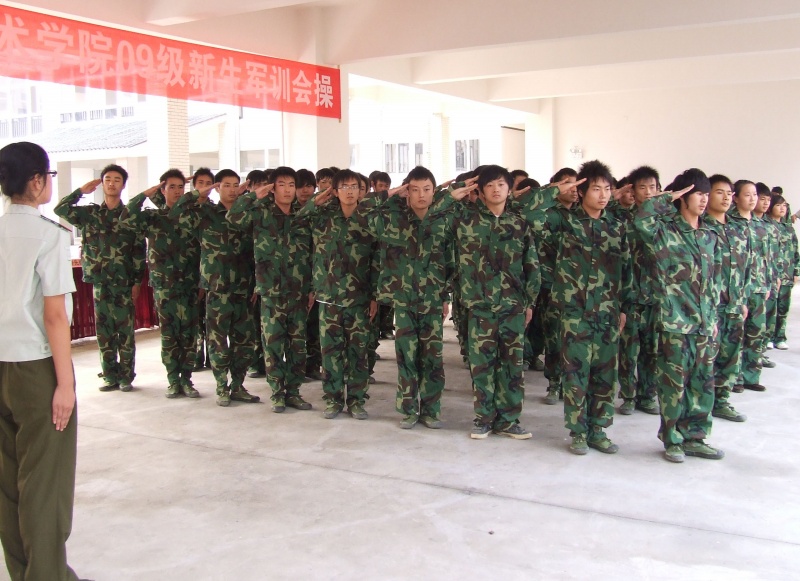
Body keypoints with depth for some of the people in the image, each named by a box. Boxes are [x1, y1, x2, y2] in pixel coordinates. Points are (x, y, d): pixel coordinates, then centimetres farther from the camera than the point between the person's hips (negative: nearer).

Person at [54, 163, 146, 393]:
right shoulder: (89, 213, 9)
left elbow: (139, 251, 0)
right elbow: (60, 209, 0)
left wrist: (137, 281, -5)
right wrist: (81, 191, 1)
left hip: (124, 281, -2)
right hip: (99, 281, 3)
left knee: (125, 330, 1)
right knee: (104, 330, 6)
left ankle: (126, 376, 10)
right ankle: (110, 376, 14)